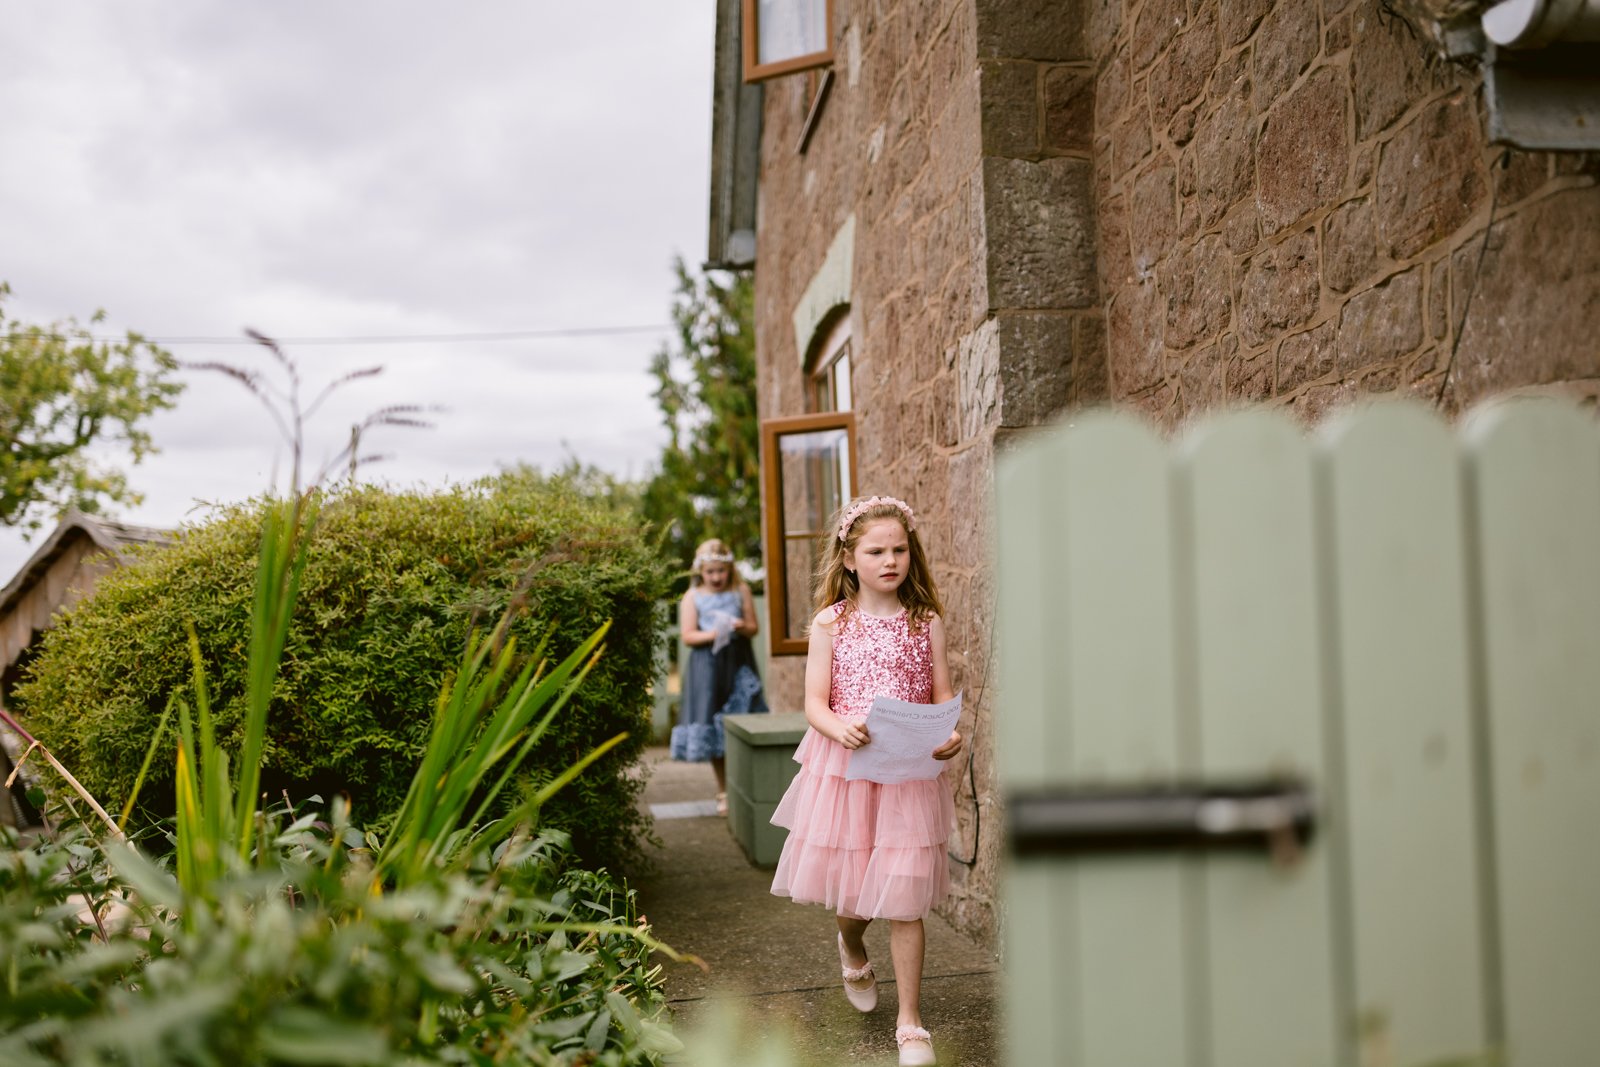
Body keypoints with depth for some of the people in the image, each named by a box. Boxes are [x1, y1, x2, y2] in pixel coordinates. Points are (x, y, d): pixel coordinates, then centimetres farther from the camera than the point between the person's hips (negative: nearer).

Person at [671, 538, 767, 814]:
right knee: (713, 728, 4)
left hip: (739, 666, 1)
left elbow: (754, 627, 8)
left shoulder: (741, 591, 6)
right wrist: (713, 634, -20)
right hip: (708, 668, 0)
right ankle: (723, 791, 17)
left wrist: (741, 627, -14)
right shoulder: (692, 597, 1)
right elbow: (687, 636, -5)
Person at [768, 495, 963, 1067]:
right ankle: (853, 950, 48)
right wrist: (841, 729, -25)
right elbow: (815, 704, -4)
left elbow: (943, 696, 3)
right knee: (847, 886, 10)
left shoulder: (926, 621, 2)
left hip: (910, 772, 0)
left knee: (904, 896, -1)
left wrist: (950, 734, -18)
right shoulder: (831, 623, -1)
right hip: (844, 767, 0)